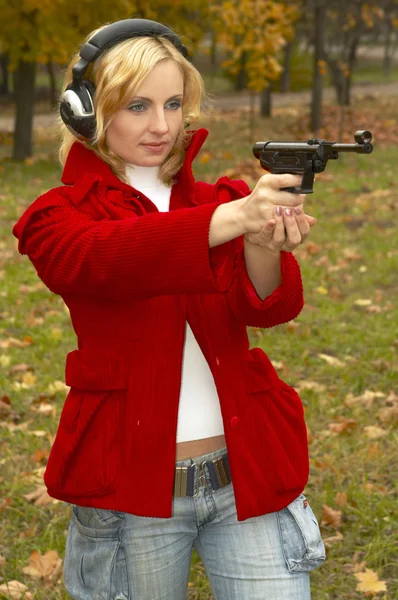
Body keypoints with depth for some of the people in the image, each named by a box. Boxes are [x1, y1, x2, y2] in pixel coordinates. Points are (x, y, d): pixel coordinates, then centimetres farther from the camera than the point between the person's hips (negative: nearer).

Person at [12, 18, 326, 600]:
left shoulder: (220, 200, 8)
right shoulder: (62, 216, 0)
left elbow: (267, 306, -11)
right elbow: (105, 259, -25)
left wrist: (266, 247, -35)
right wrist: (233, 217, -41)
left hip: (250, 471, 2)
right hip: (132, 481, -2)